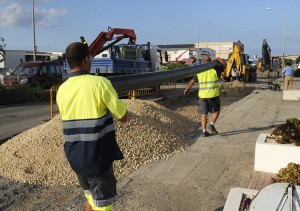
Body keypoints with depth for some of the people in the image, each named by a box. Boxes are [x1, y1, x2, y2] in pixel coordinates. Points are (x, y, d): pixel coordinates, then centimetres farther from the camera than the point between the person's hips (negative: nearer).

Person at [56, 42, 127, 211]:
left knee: (91, 196, 26)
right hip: (98, 157, -6)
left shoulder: (62, 90, 2)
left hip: (75, 157, 6)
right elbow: (123, 117, -9)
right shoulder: (100, 83, -16)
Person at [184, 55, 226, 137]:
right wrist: (217, 59, 19)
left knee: (203, 113, 8)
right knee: (216, 111, 15)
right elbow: (224, 64, 8)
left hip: (202, 96, 2)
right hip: (213, 95, -2)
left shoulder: (199, 72, 2)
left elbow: (192, 82, 9)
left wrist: (187, 89, 22)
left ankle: (204, 131, 5)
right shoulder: (215, 69, -5)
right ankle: (212, 124, -4)